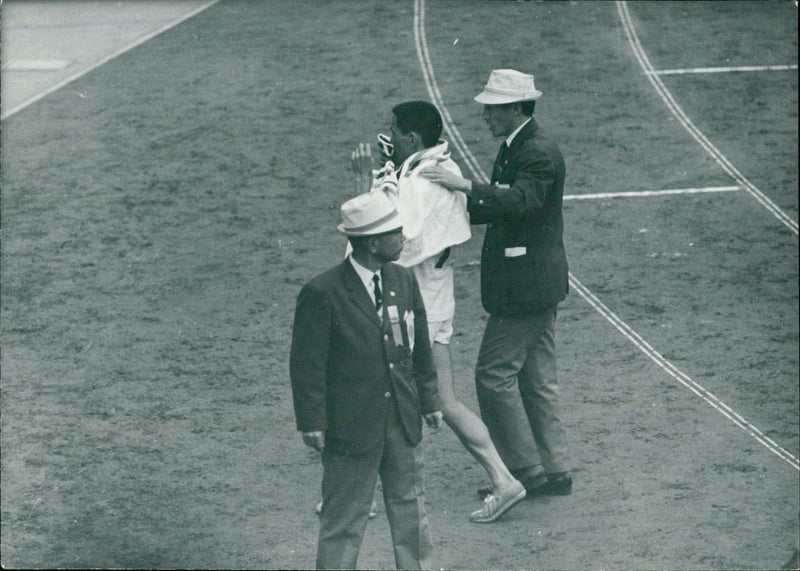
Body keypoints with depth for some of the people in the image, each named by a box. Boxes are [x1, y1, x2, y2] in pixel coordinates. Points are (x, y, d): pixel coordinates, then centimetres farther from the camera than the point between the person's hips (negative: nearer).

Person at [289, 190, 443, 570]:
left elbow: (420, 349, 16)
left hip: (403, 423, 6)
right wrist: (312, 422, -14)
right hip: (350, 426, -6)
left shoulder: (403, 282, 6)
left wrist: (429, 401, 16)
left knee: (410, 510, 15)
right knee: (344, 518, 2)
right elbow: (306, 364, -12)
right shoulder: (322, 294, -14)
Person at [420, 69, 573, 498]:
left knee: (494, 373, -7)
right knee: (535, 378, 13)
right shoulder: (514, 148, 15)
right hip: (536, 286, 10)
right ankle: (554, 471, 17)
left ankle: (526, 470, -2)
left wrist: (465, 185, -35)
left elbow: (522, 201, -33)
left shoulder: (538, 153, -17)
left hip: (525, 286, -10)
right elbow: (497, 210, 21)